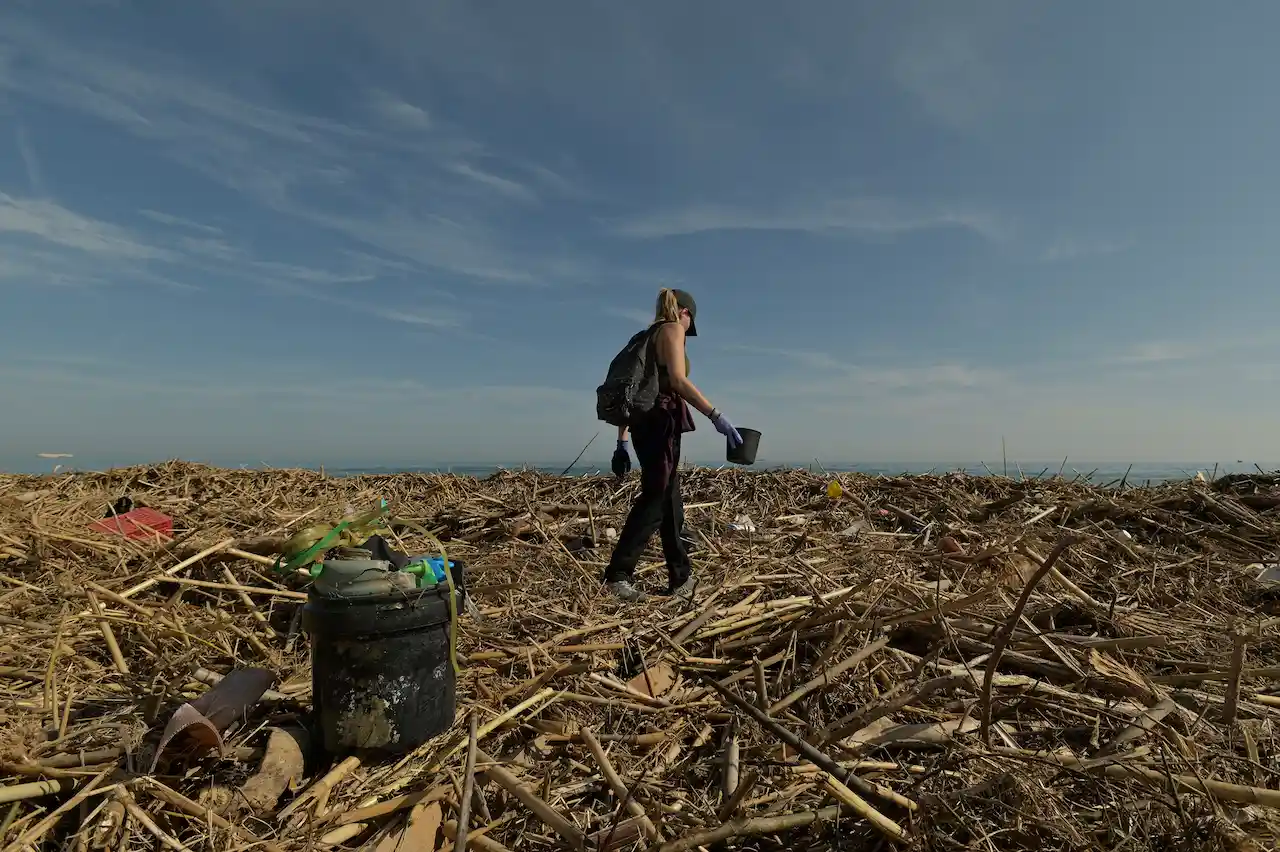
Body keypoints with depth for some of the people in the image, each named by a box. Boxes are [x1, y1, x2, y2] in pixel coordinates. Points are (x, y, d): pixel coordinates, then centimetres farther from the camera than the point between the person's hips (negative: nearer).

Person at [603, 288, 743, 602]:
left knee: (671, 500, 13)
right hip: (662, 421, -9)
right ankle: (618, 574, -12)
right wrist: (716, 415, -25)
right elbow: (678, 380, -20)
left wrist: (622, 442, 20)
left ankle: (681, 577, 20)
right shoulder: (672, 329, -2)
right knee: (655, 499, -8)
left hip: (645, 422, 9)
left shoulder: (647, 337, 22)